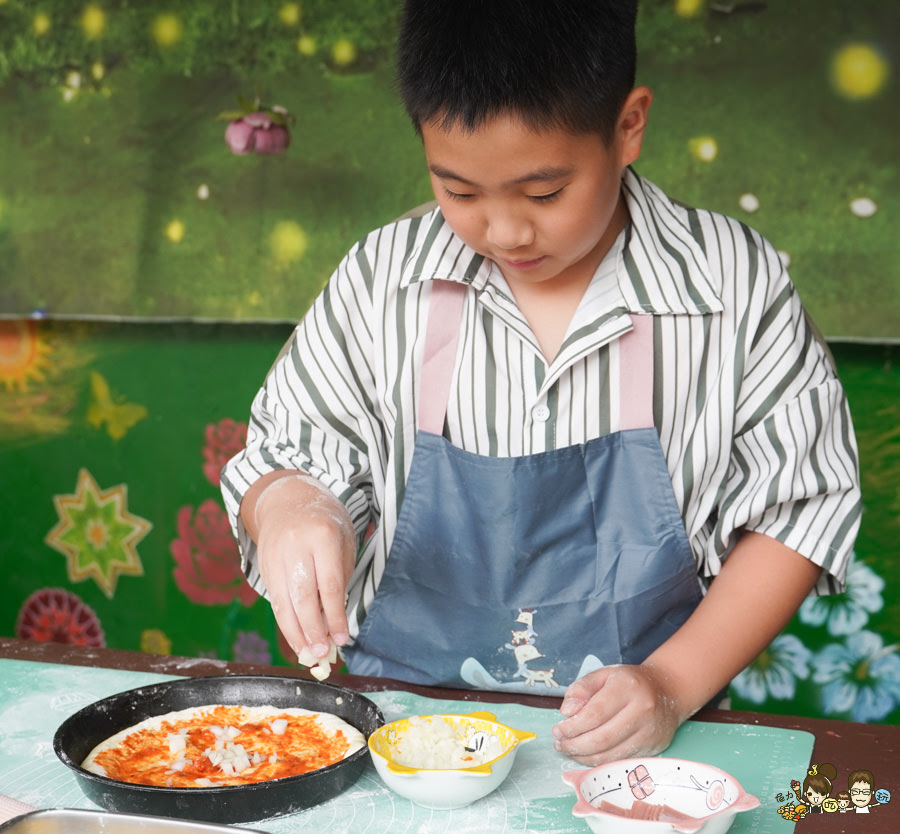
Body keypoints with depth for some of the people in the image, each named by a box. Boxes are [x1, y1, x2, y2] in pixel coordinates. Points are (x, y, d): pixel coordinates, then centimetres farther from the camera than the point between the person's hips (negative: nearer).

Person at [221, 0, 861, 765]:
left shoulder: (736, 286, -6)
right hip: (403, 715, 0)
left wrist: (673, 685, -11)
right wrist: (283, 503, -19)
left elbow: (800, 503, -1)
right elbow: (283, 459, 6)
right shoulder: (379, 281, -1)